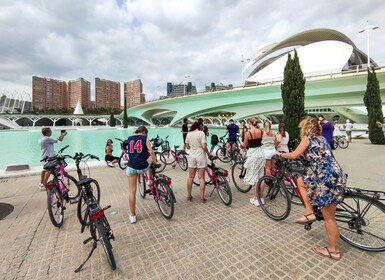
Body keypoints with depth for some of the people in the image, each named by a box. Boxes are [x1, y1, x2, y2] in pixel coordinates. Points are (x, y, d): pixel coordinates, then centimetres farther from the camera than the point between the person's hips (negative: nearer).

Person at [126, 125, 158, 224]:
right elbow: (151, 152, -8)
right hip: (142, 167, -2)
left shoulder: (129, 138, 11)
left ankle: (132, 216, 21)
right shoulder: (145, 138, 0)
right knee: (151, 159, 32)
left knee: (132, 192, 11)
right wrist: (155, 162, 6)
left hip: (131, 167, 3)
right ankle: (150, 180, 34)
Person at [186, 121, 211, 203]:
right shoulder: (201, 133, -11)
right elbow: (204, 146, -16)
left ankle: (189, 195, 22)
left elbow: (187, 146, 9)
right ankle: (202, 197, 11)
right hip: (200, 156, -4)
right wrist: (208, 153, 0)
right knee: (201, 178, 4)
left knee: (190, 177, 13)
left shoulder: (188, 134, 5)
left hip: (191, 156, 4)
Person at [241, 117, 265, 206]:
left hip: (253, 155, -5)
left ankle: (255, 199, 13)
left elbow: (244, 146, -4)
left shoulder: (248, 133, -14)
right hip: (261, 153, 5)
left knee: (254, 177, 5)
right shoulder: (261, 131, 0)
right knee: (261, 177, 13)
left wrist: (242, 144, 18)